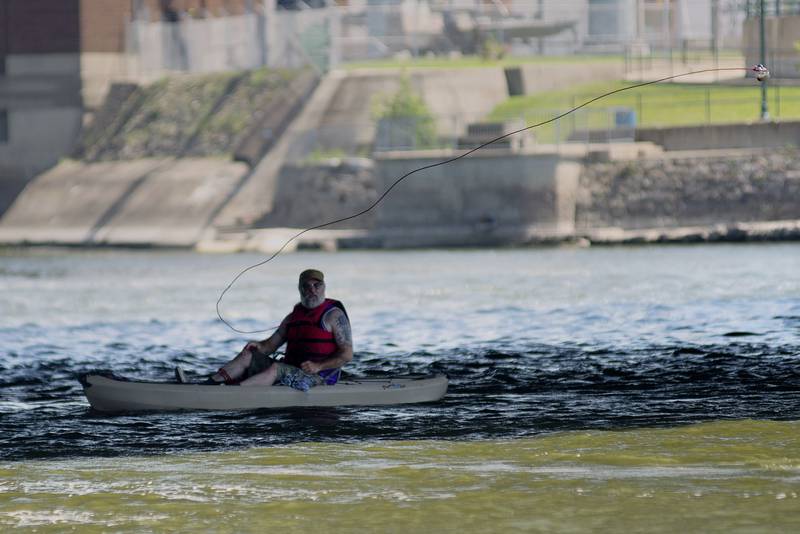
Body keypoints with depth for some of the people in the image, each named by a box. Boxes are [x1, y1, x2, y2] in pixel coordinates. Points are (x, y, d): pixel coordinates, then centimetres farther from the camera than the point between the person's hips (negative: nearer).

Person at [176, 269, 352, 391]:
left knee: (276, 368, -33)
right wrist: (258, 346, -8)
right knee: (248, 356, -5)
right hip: (292, 371, 8)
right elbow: (271, 344, 16)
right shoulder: (293, 317, 19)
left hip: (320, 376, -8)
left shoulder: (334, 315, -4)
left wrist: (318, 366, -22)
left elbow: (347, 354, -10)